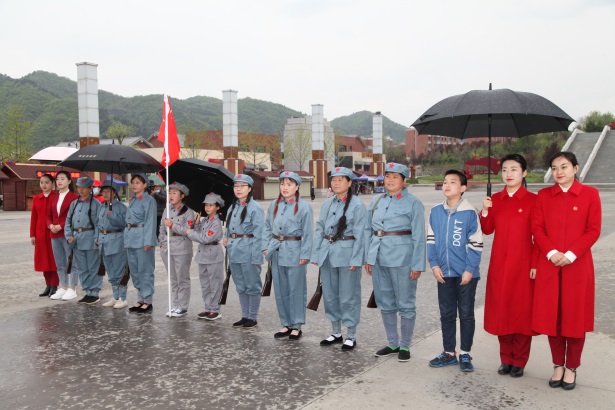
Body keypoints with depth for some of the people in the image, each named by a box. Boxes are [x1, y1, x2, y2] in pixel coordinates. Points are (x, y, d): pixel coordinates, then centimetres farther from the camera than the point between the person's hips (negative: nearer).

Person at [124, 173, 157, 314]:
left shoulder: (149, 200, -7)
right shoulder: (132, 201, 17)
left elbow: (150, 222, -13)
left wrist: (148, 241, -19)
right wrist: (127, 237, 12)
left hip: (142, 237, -8)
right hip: (131, 238, 9)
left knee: (145, 270, -3)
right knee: (134, 270, 13)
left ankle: (147, 301, 4)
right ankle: (140, 299, 22)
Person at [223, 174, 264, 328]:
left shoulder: (255, 208, -11)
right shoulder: (233, 207, 13)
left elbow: (258, 234, -13)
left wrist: (256, 257, -16)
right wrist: (226, 238, 3)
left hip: (248, 252, -8)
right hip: (234, 252, 8)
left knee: (252, 286, 3)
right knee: (240, 286, 15)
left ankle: (253, 318, 14)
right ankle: (245, 316, 26)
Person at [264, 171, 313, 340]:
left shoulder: (304, 207, -7)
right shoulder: (273, 205, 8)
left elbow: (307, 233, -8)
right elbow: (267, 227, 13)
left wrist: (305, 255, -11)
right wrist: (265, 246, 3)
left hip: (294, 252, -5)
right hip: (277, 252, 5)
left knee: (296, 290, 2)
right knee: (280, 290, 12)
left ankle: (296, 326, 14)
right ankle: (286, 324, 24)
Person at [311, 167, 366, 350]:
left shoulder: (357, 205, -6)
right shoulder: (327, 204, 11)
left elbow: (359, 235, -10)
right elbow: (319, 230, 12)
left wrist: (355, 260, -14)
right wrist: (315, 254, 6)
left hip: (347, 253, -6)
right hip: (327, 252, 6)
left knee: (348, 296, 1)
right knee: (329, 294, 12)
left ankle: (351, 335, 14)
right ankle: (336, 332, 26)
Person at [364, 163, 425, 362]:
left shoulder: (413, 203, -4)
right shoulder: (376, 201, 11)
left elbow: (419, 237, -7)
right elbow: (368, 230, 15)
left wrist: (417, 265, -11)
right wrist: (368, 258, 11)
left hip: (402, 259, -6)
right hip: (379, 259, 6)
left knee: (406, 304, 4)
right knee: (385, 303, 13)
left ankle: (405, 346, 18)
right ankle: (393, 343, 28)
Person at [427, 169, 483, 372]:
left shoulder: (470, 213, -10)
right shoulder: (435, 212, 3)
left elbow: (476, 244, -9)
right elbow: (431, 241, 7)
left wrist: (469, 270, -13)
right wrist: (434, 264, -2)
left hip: (465, 274, -4)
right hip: (444, 273, 4)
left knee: (466, 314, 9)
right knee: (446, 314, 14)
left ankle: (465, 355, 22)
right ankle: (449, 353, 27)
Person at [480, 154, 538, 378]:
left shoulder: (532, 200, -5)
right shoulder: (495, 199, 7)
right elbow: (487, 230, 5)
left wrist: (535, 264, -9)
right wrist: (485, 211, -11)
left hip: (522, 264, -4)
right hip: (499, 263, 4)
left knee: (522, 310, 3)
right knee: (501, 309, 8)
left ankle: (519, 361, 16)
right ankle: (506, 358, 21)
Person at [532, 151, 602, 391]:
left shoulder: (590, 194, 0)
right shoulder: (543, 195, 7)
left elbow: (593, 230, -4)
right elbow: (537, 228, 2)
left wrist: (570, 255, -14)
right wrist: (551, 253, -13)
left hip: (578, 265, -2)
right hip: (549, 265, 2)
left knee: (576, 316, 4)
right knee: (551, 315, 6)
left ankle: (571, 368, 20)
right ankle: (557, 365, 21)